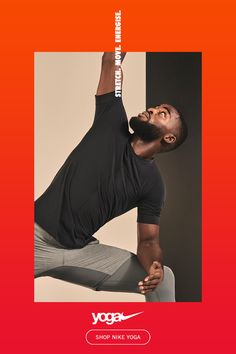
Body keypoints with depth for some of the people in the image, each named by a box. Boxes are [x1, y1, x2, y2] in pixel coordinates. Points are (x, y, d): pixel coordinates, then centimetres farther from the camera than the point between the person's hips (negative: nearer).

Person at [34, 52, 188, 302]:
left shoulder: (152, 182, -2)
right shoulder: (112, 122, 0)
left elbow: (148, 240, 0)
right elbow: (111, 62, -1)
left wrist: (155, 265, -21)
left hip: (81, 252, 1)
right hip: (38, 237, 0)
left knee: (163, 278, -7)